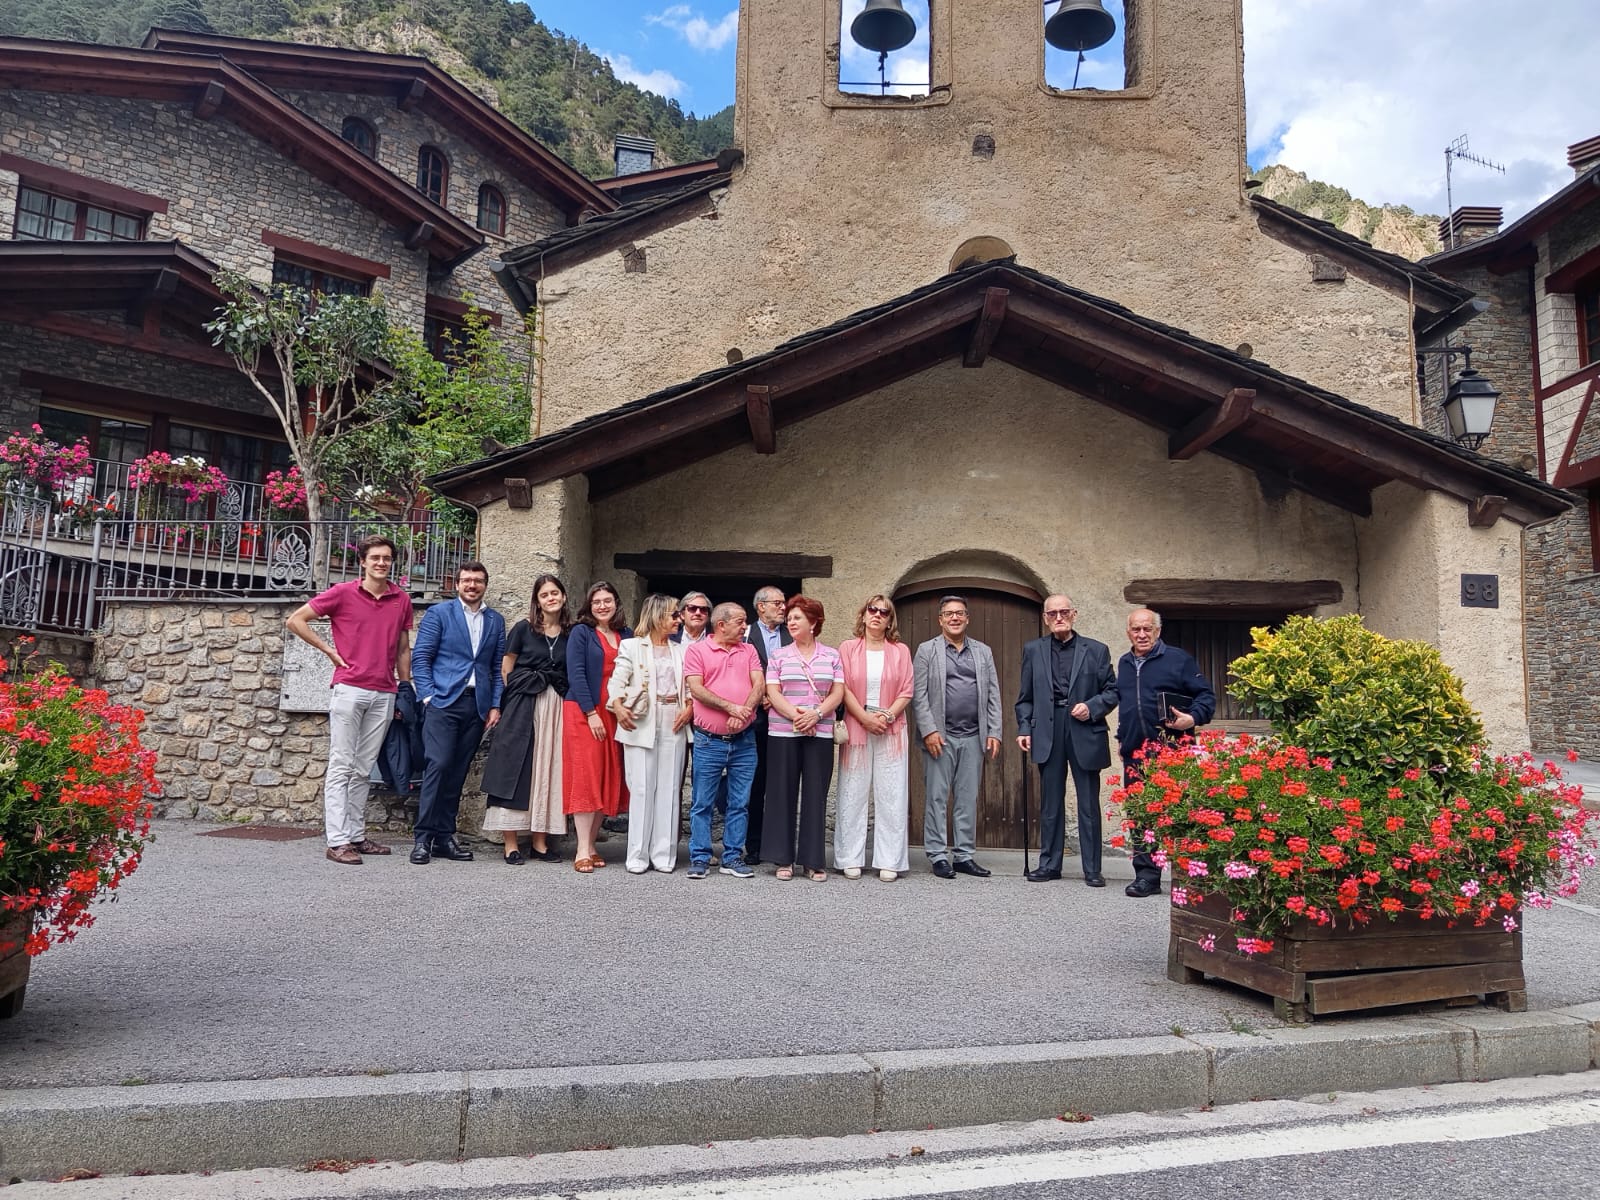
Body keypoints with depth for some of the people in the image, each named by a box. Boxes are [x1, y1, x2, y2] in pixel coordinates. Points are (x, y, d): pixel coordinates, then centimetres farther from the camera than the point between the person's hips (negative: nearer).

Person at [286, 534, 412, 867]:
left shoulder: (402, 601, 10)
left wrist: (405, 690, 13)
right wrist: (329, 650, 0)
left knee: (364, 770, 10)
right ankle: (337, 841, -3)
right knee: (341, 767, -3)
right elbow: (295, 620, 4)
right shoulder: (342, 593, 0)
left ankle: (356, 835, 17)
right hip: (349, 688, -4)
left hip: (384, 695, 4)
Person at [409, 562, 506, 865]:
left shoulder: (496, 621, 15)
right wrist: (428, 697, -9)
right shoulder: (438, 613, 4)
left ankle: (444, 837, 11)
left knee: (458, 771, 5)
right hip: (443, 702, -3)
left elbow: (498, 667, 14)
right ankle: (424, 837, -6)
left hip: (478, 705, 4)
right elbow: (420, 657, 0)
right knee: (438, 765, -13)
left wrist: (495, 706, 5)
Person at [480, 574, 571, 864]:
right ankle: (511, 843, -1)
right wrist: (520, 694, 5)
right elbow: (506, 669, 8)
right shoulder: (523, 629, 3)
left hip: (557, 708, 3)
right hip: (523, 707, -3)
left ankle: (539, 841, 11)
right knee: (516, 768, -4)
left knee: (548, 770, 4)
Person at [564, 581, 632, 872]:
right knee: (586, 777, -6)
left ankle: (591, 845, 10)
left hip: (614, 715, 4)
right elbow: (576, 674, -7)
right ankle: (583, 851, -5)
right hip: (584, 713, -4)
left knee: (609, 779, 3)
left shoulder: (626, 636, 12)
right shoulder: (581, 633, 0)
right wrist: (591, 713, -13)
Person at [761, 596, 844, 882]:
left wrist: (816, 713, -14)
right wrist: (795, 715, -15)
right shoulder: (779, 656, 8)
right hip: (783, 732, 0)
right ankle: (783, 859, 10)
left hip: (820, 733, 0)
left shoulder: (831, 655, 9)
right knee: (783, 794, 2)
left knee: (816, 795, 1)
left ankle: (814, 861, 8)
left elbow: (838, 693, 2)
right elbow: (773, 693, -1)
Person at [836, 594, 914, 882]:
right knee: (853, 794, 1)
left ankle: (889, 861, 4)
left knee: (891, 796, -1)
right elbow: (844, 688, -2)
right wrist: (865, 718, -12)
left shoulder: (900, 651, 9)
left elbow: (906, 692, 4)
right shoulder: (848, 647, 7)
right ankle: (851, 859, 7)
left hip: (891, 730, 1)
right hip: (856, 727, -1)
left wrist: (888, 715, -11)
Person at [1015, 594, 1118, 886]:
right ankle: (1049, 865, 17)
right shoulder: (1033, 650, 10)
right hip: (1047, 735, 1)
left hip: (1085, 735, -1)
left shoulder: (1096, 650, 6)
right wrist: (1024, 728, 1)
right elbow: (1025, 697, 10)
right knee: (1050, 804, 8)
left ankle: (1092, 869, 12)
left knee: (1089, 804, 4)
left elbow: (1112, 691, 6)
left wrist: (1092, 707, -11)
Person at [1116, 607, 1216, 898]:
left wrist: (1193, 718, -17)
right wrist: (1121, 736, 22)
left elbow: (1206, 695, 0)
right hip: (1135, 754, 5)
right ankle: (1147, 876, 11)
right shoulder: (1124, 664, 17)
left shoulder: (1177, 659, 0)